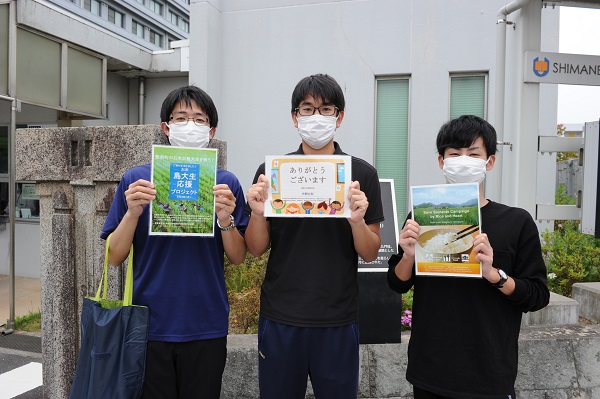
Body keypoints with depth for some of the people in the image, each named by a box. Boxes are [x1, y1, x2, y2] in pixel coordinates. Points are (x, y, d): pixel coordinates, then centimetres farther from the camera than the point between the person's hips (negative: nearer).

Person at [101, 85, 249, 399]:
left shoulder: (226, 183, 0)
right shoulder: (136, 180, -1)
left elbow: (238, 258, 0)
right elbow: (114, 257, 0)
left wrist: (226, 218, -18)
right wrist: (132, 212, -16)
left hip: (206, 327, 1)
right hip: (150, 324, 0)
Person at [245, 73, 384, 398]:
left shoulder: (362, 174, -2)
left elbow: (370, 254, 0)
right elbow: (256, 249, 3)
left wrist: (357, 220, -20)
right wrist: (257, 213, -17)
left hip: (337, 320, 0)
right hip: (280, 316, 1)